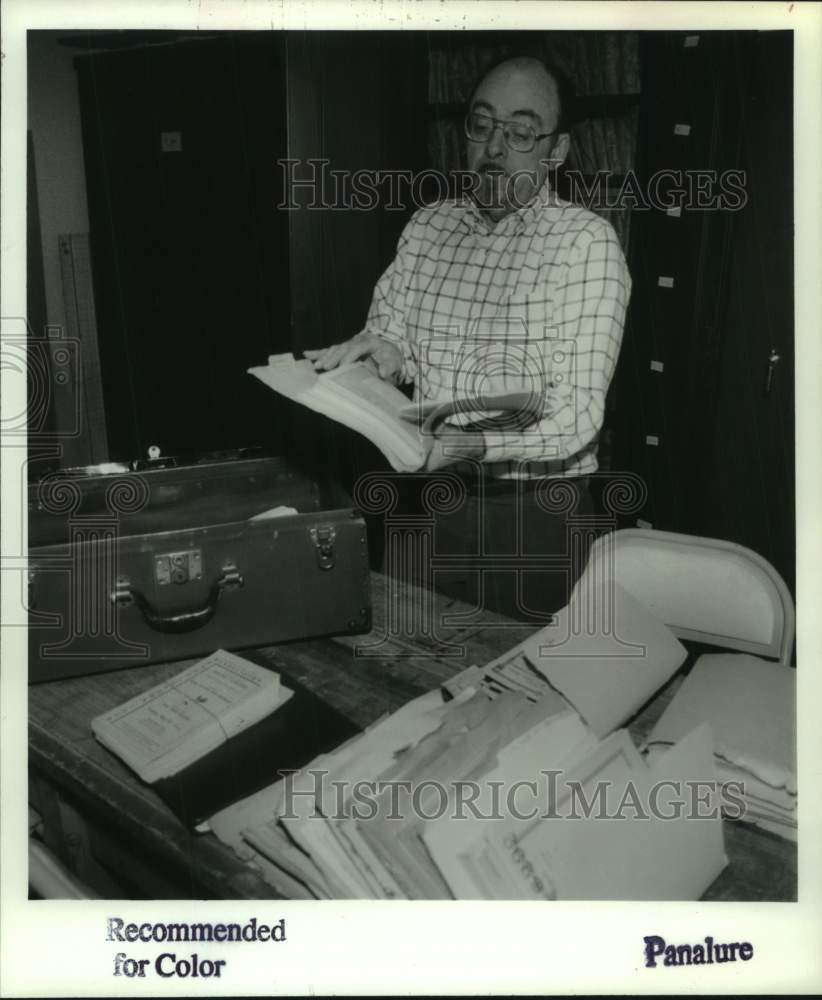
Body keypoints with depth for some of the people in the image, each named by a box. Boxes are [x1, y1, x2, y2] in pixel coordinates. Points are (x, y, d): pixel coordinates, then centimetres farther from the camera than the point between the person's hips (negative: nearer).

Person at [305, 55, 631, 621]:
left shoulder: (586, 241, -11)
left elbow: (577, 417, -18)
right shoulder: (427, 224, 6)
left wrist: (471, 445, -34)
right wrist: (384, 351, -14)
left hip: (534, 514, -4)